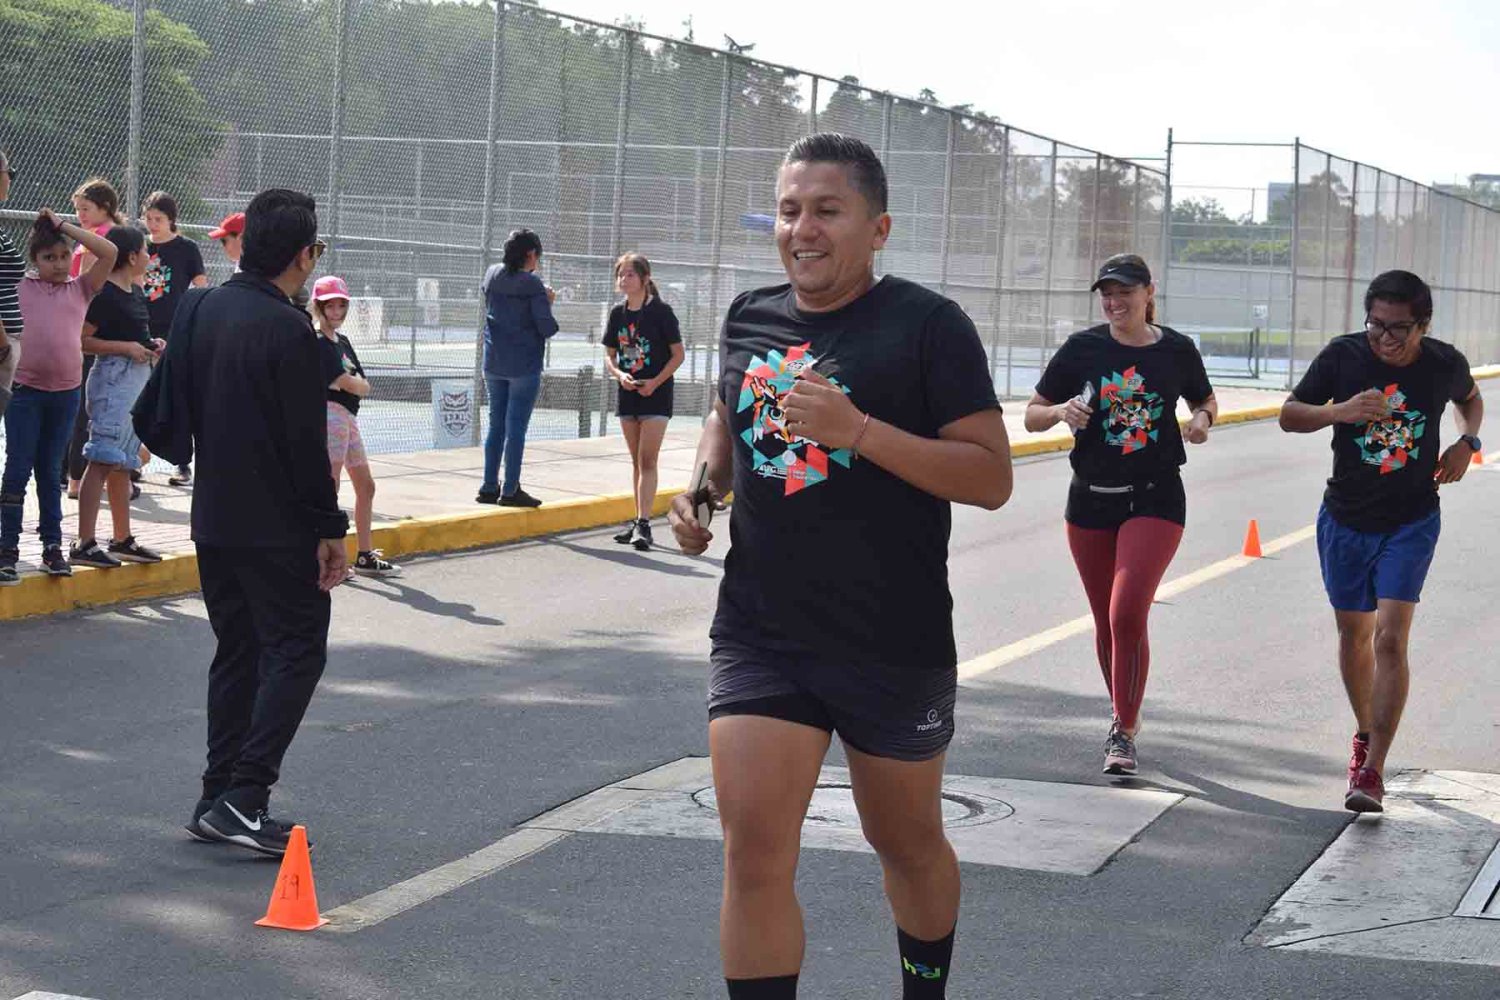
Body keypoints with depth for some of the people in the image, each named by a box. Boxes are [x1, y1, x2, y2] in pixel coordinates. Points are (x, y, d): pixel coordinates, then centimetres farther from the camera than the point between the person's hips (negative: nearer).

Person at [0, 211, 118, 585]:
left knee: (50, 470, 12)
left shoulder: (81, 289, 6)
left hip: (66, 391, 2)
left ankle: (52, 547, 18)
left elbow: (109, 253, -4)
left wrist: (63, 225, -3)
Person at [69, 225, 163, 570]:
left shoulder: (135, 292, 15)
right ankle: (84, 544, -16)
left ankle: (122, 540, 23)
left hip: (138, 379, 10)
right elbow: (81, 339, -18)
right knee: (103, 460, -13)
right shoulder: (105, 293, -13)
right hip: (113, 377, -10)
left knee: (124, 463, 15)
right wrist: (126, 348, -19)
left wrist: (151, 344, 11)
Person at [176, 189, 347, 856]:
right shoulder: (289, 331, -18)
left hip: (214, 518, 8)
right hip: (278, 526, -8)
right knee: (296, 651, 0)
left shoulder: (198, 311, 6)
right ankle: (245, 796, -9)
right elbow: (306, 443, -17)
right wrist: (329, 527, -11)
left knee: (235, 651, 15)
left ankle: (218, 797, 15)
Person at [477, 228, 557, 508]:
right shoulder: (532, 285, -14)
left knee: (496, 424, 13)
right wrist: (548, 303, 2)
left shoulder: (492, 275, 4)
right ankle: (510, 490, 2)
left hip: (493, 363, 6)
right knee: (516, 427, 0)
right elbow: (547, 327, -16)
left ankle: (489, 487, 15)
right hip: (524, 366, -6)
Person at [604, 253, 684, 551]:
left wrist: (655, 382, -17)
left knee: (647, 460, -11)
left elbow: (678, 354, -6)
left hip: (656, 394, -6)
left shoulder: (661, 312, -9)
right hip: (628, 394, 6)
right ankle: (640, 521, 17)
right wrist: (619, 375, -10)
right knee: (637, 461, 11)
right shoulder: (618, 314, 6)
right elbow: (609, 356, 11)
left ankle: (643, 524, -15)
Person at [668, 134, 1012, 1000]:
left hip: (895, 645, -3)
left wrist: (857, 428, -25)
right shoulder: (749, 318, 6)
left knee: (908, 842, 16)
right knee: (754, 854, -9)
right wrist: (705, 486, 4)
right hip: (762, 634, 3)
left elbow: (992, 477, -15)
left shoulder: (927, 325, -9)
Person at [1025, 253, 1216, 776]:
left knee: (1128, 615, -16)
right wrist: (1063, 410, -18)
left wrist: (1202, 419, -4)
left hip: (1155, 501, -2)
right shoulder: (1082, 349, -2)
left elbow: (1205, 401, 18)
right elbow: (1032, 415, 4)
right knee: (1106, 621, 12)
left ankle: (1123, 732, -6)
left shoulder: (1177, 350, 0)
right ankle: (1124, 712, 35)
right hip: (1091, 499, 2)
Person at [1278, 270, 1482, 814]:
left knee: (1390, 640, -14)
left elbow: (1470, 399, 15)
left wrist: (1467, 442, -5)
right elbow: (1289, 415, -5)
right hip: (1346, 519, 2)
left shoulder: (1445, 363, -9)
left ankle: (1371, 773, -14)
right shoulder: (1342, 356, -12)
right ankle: (1365, 735, 40)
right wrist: (1341, 411, -23)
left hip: (1412, 523, -2)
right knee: (1354, 636, 15)